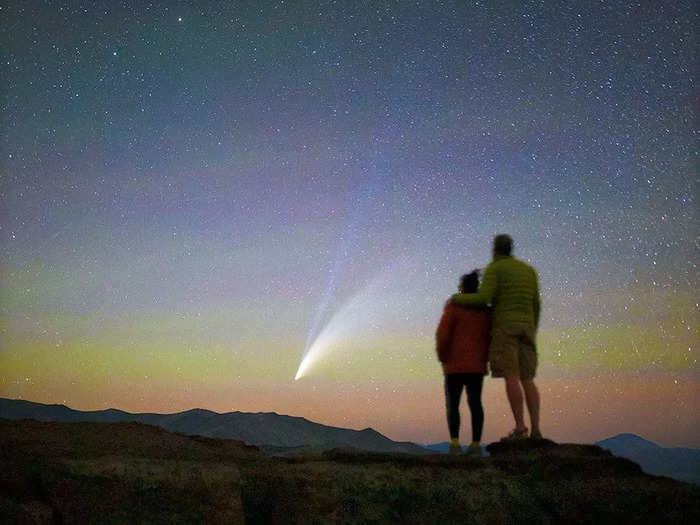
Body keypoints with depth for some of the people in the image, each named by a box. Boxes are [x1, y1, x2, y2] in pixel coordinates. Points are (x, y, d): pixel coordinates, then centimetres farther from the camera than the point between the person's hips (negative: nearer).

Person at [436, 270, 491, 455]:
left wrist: (442, 356, -2)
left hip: (456, 363, -4)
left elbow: (443, 334, -14)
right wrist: (483, 358, 15)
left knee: (452, 403, 4)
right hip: (477, 364, 4)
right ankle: (476, 444, -1)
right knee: (475, 402, 6)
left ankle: (454, 443, -8)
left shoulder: (454, 306, -8)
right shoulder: (485, 310, 8)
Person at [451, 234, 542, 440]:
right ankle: (535, 430, -8)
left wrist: (457, 298, 2)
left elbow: (484, 298, -14)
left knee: (511, 377, -12)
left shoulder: (494, 268, 0)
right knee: (527, 380, 2)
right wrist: (532, 334, 23)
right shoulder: (529, 270, 19)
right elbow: (535, 305, 16)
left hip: (504, 327, -6)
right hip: (525, 328, 6)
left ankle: (520, 428, -20)